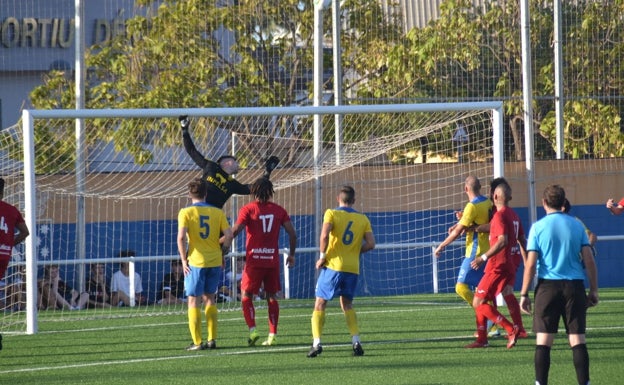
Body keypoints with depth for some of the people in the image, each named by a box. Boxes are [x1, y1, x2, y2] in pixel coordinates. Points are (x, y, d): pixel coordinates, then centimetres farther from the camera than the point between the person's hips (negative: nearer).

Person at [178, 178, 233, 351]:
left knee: (193, 300, 4)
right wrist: (221, 252, 11)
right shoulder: (217, 212, 4)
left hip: (195, 261, -3)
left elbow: (181, 237, -15)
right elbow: (229, 235, -2)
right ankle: (212, 339, 15)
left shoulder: (186, 212, -5)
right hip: (215, 261, 3)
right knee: (209, 299, 17)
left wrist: (184, 259, -7)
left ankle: (197, 342, -2)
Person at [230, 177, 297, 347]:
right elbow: (292, 233, 3)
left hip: (254, 260, -3)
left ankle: (252, 329, -12)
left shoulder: (248, 209, -4)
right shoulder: (279, 210, 5)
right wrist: (292, 254, 15)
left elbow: (235, 231, -12)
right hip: (273, 260, 3)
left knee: (246, 296, 5)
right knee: (272, 297, 10)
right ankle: (272, 335, 6)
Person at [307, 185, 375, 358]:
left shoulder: (331, 214, -1)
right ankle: (356, 341, 2)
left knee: (320, 304, 6)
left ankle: (316, 342, -7)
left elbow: (325, 235, -18)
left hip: (333, 265, -3)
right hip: (353, 268, 3)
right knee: (347, 304, 19)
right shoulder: (363, 219, 9)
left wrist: (322, 256, -6)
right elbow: (370, 244, 2)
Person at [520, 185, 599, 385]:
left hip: (548, 286, -2)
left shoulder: (538, 227, -2)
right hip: (575, 286, 2)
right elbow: (589, 260, 3)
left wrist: (524, 294, 1)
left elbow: (530, 265, -5)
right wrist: (593, 290, 10)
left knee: (543, 341, 2)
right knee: (578, 340, 1)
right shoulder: (576, 225, 5)